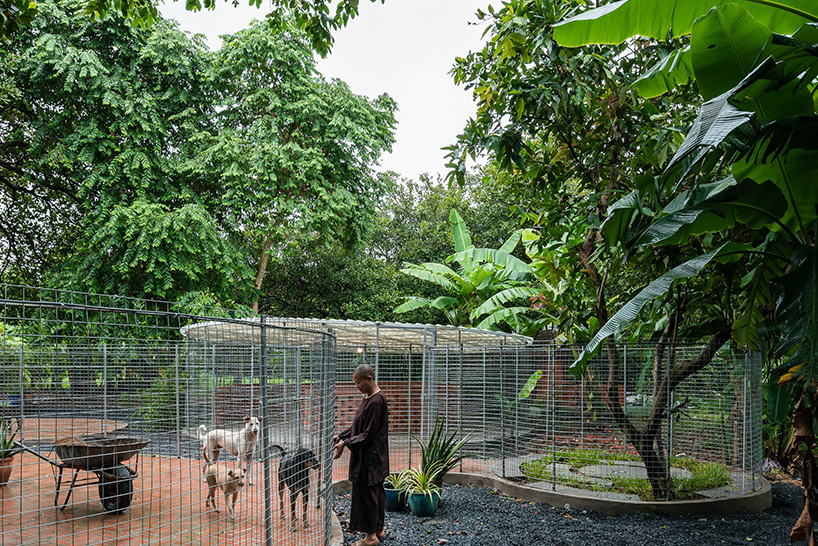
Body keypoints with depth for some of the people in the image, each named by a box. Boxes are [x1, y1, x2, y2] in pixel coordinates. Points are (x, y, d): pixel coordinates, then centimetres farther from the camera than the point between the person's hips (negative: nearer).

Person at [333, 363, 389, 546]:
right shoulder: (369, 398, 10)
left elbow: (368, 434, -22)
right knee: (376, 492, 17)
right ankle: (378, 530, 28)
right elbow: (359, 427, 16)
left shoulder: (376, 402, -22)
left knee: (366, 493, 0)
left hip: (369, 458, -10)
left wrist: (346, 444, -19)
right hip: (372, 457, 10)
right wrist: (341, 436, 7)